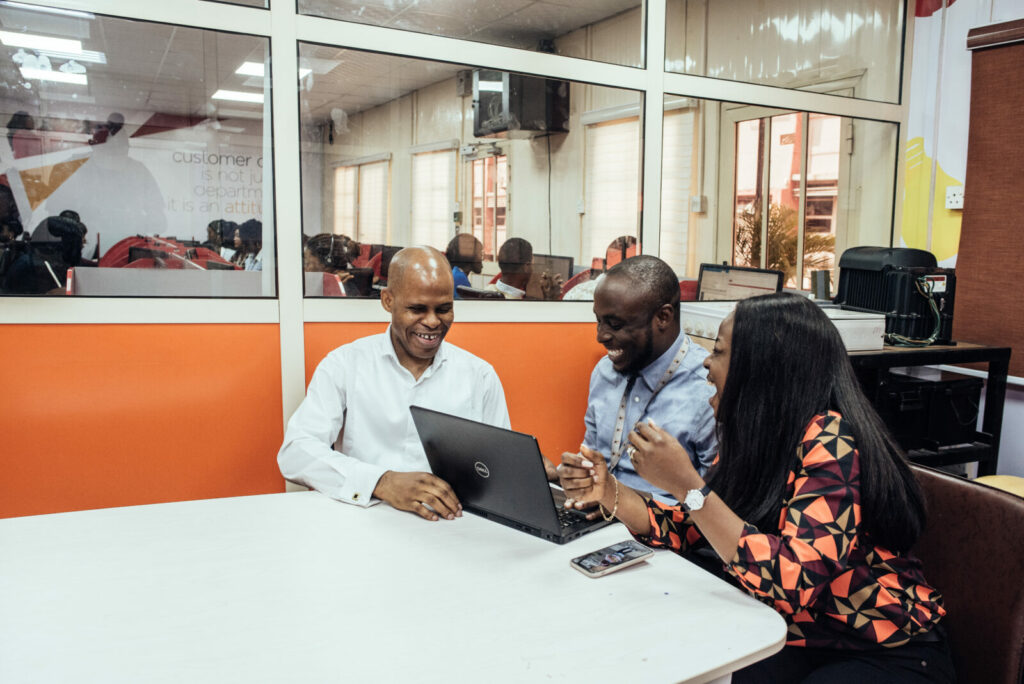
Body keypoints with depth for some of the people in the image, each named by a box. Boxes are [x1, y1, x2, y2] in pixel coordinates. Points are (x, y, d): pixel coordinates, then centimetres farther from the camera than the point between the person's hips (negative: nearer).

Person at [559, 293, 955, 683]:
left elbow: (793, 583, -33)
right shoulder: (750, 441, 1)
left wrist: (687, 485, -32)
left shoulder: (829, 443, -23)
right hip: (795, 642, 6)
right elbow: (685, 532, 7)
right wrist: (607, 491, -8)